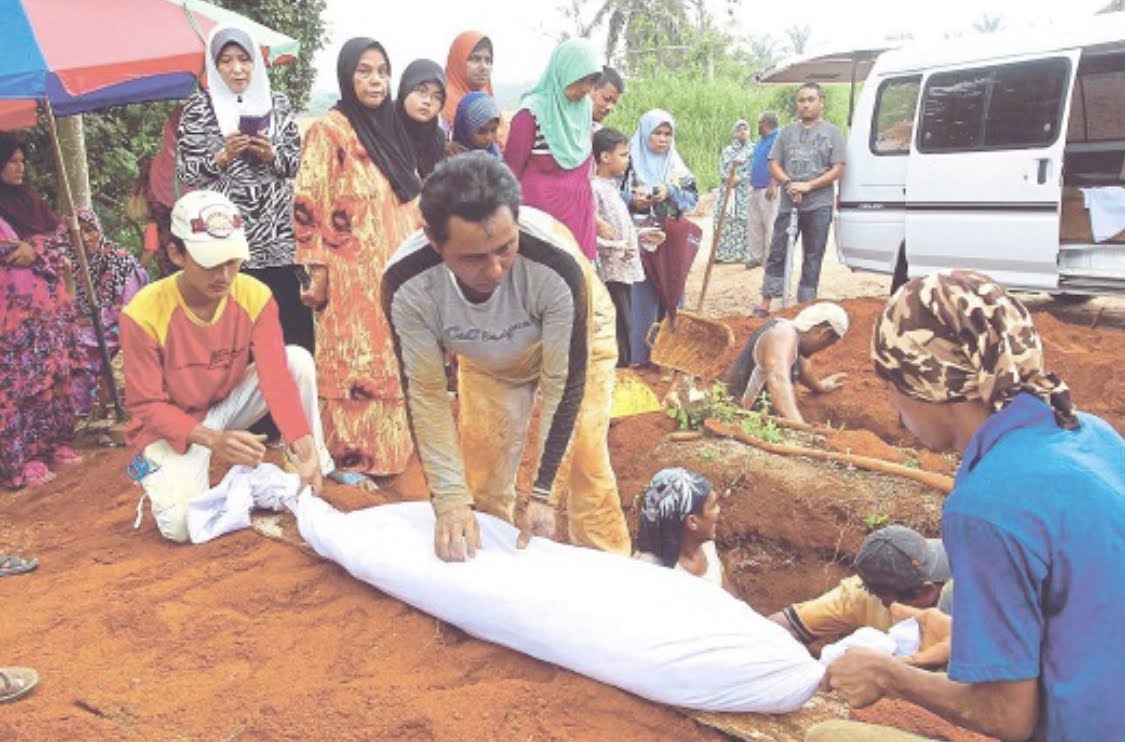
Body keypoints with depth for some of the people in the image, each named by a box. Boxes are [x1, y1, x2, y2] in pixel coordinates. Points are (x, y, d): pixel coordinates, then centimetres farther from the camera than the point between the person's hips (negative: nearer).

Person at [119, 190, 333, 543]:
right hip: (171, 424, -3)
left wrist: (303, 441, -39)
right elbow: (146, 406, -20)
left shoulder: (255, 296, -17)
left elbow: (276, 375, -24)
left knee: (298, 358, -22)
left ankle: (313, 467, -9)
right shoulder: (143, 314, -26)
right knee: (182, 524, -26)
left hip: (228, 404, 3)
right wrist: (213, 439, -37)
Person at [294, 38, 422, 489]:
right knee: (354, 364, -2)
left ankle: (388, 447, 26)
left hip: (395, 271, 7)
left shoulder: (390, 130, 13)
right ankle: (347, 458, 9)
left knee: (392, 362, 13)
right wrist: (317, 272, -15)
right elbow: (309, 204, -12)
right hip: (352, 276, -7)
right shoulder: (328, 130, -8)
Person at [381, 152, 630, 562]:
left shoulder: (558, 265, -42)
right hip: (487, 358, 2)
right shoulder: (405, 284, -35)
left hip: (575, 341, -2)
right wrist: (450, 499, -26)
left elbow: (564, 384, -30)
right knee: (480, 474, 1)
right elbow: (425, 392, -22)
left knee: (584, 464, -9)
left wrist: (543, 495, -27)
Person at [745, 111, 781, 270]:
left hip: (768, 190, -9)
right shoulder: (760, 140, 18)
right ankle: (755, 256, 17)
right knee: (753, 224, 10)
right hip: (755, 188, 9)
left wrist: (772, 185, -28)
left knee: (769, 225, -6)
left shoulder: (778, 139, -10)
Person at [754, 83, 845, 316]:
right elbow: (774, 164, 9)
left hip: (818, 206, -2)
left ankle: (805, 304, 10)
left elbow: (838, 170, -2)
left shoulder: (831, 133, 4)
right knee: (777, 253, 2)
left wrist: (808, 185, -14)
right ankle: (765, 303, 6)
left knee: (812, 257, 3)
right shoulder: (787, 132, 13)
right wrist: (789, 183, -11)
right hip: (788, 204, 2)